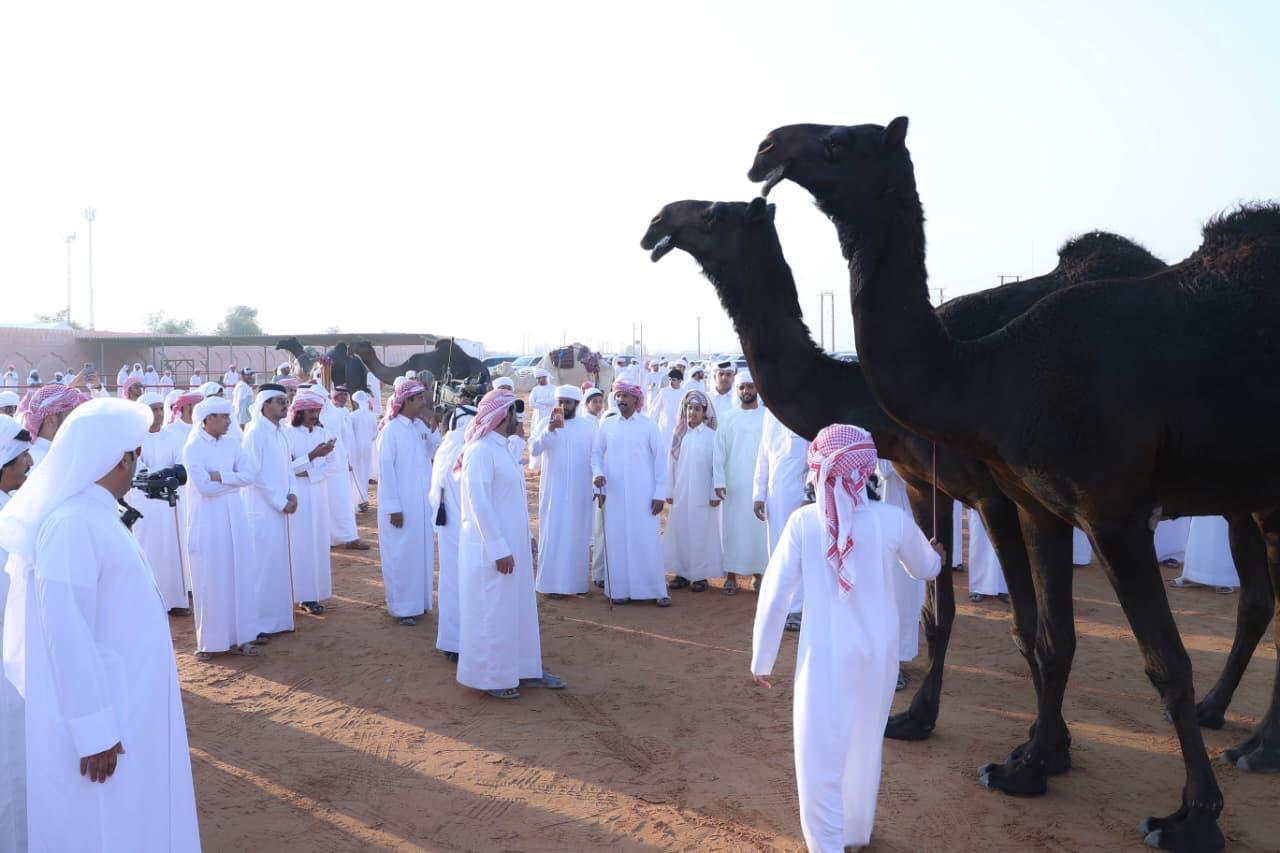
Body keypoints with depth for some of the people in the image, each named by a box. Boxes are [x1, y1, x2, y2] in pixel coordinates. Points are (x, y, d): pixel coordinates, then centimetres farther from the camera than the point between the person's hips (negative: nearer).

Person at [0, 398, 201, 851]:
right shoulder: (73, 525, -24)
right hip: (101, 714, -9)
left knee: (132, 816, 20)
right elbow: (68, 636, -24)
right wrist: (95, 732, -21)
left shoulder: (91, 516, 4)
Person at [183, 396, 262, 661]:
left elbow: (248, 476, -3)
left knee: (239, 575, 7)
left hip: (234, 518, 5)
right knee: (210, 580, 1)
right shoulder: (193, 448, -9)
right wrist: (233, 479, -6)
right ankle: (210, 641, 11)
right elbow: (205, 487, -17)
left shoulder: (231, 444, 7)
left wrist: (219, 476, -15)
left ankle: (238, 635, 16)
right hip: (207, 521, -5)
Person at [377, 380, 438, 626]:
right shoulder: (391, 430, -15)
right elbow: (386, 470, -16)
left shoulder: (421, 426, 4)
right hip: (401, 504, -7)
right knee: (401, 554, 3)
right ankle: (401, 607, 14)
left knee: (421, 551, 15)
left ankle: (418, 600, 28)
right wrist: (393, 507, -17)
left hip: (422, 502, 7)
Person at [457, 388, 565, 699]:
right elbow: (479, 504, -22)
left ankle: (524, 670, 28)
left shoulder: (501, 448, 11)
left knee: (520, 608, 16)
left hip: (513, 544, 9)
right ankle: (491, 677, 16)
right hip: (492, 549, -9)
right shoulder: (480, 451, -18)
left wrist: (527, 536, 18)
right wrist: (499, 549, -22)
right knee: (493, 613, 3)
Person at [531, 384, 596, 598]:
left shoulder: (589, 425, 4)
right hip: (554, 490, -2)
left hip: (580, 491, 2)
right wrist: (549, 430, -28)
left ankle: (576, 581, 19)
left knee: (578, 535, 8)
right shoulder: (547, 423, -1)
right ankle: (551, 583, 5)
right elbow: (534, 450, -14)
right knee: (553, 534, 0)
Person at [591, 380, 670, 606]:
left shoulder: (648, 425, 0)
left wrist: (660, 493, -4)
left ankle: (657, 590, 7)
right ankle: (620, 589, 13)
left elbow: (660, 459, 1)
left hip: (643, 495, -2)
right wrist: (597, 473, -11)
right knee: (618, 541, 4)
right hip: (615, 495, 2)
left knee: (648, 541, -1)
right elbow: (596, 453, 10)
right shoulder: (606, 425, 6)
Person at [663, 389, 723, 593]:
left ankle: (700, 575, 9)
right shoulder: (678, 435, 6)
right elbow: (671, 463, 7)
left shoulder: (711, 436, -5)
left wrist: (715, 493, -7)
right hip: (680, 494, 3)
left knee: (701, 533, 1)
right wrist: (669, 491, 4)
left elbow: (717, 466, -5)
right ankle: (682, 573, 14)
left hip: (702, 495, -3)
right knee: (680, 532, 5)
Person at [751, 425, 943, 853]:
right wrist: (935, 555, 37)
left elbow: (774, 595, -10)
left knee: (820, 755, 6)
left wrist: (761, 659, 1)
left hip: (824, 657, -3)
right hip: (876, 655, 3)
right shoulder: (892, 519, -8)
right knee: (864, 747, 23)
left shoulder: (803, 522, -13)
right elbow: (925, 569, 13)